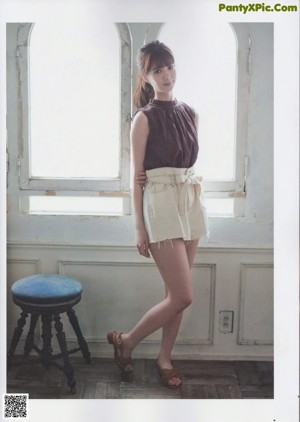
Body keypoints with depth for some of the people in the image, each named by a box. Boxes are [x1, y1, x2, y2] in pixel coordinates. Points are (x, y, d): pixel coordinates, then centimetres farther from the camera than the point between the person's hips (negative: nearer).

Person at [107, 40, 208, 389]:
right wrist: (139, 228, -9)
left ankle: (165, 357, 27)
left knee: (176, 293, 10)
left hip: (191, 202, 6)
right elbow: (137, 176, -7)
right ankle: (126, 341, 14)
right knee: (182, 296, -7)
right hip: (161, 204, -6)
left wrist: (191, 196, 10)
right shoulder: (144, 119, -6)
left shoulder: (190, 114, 11)